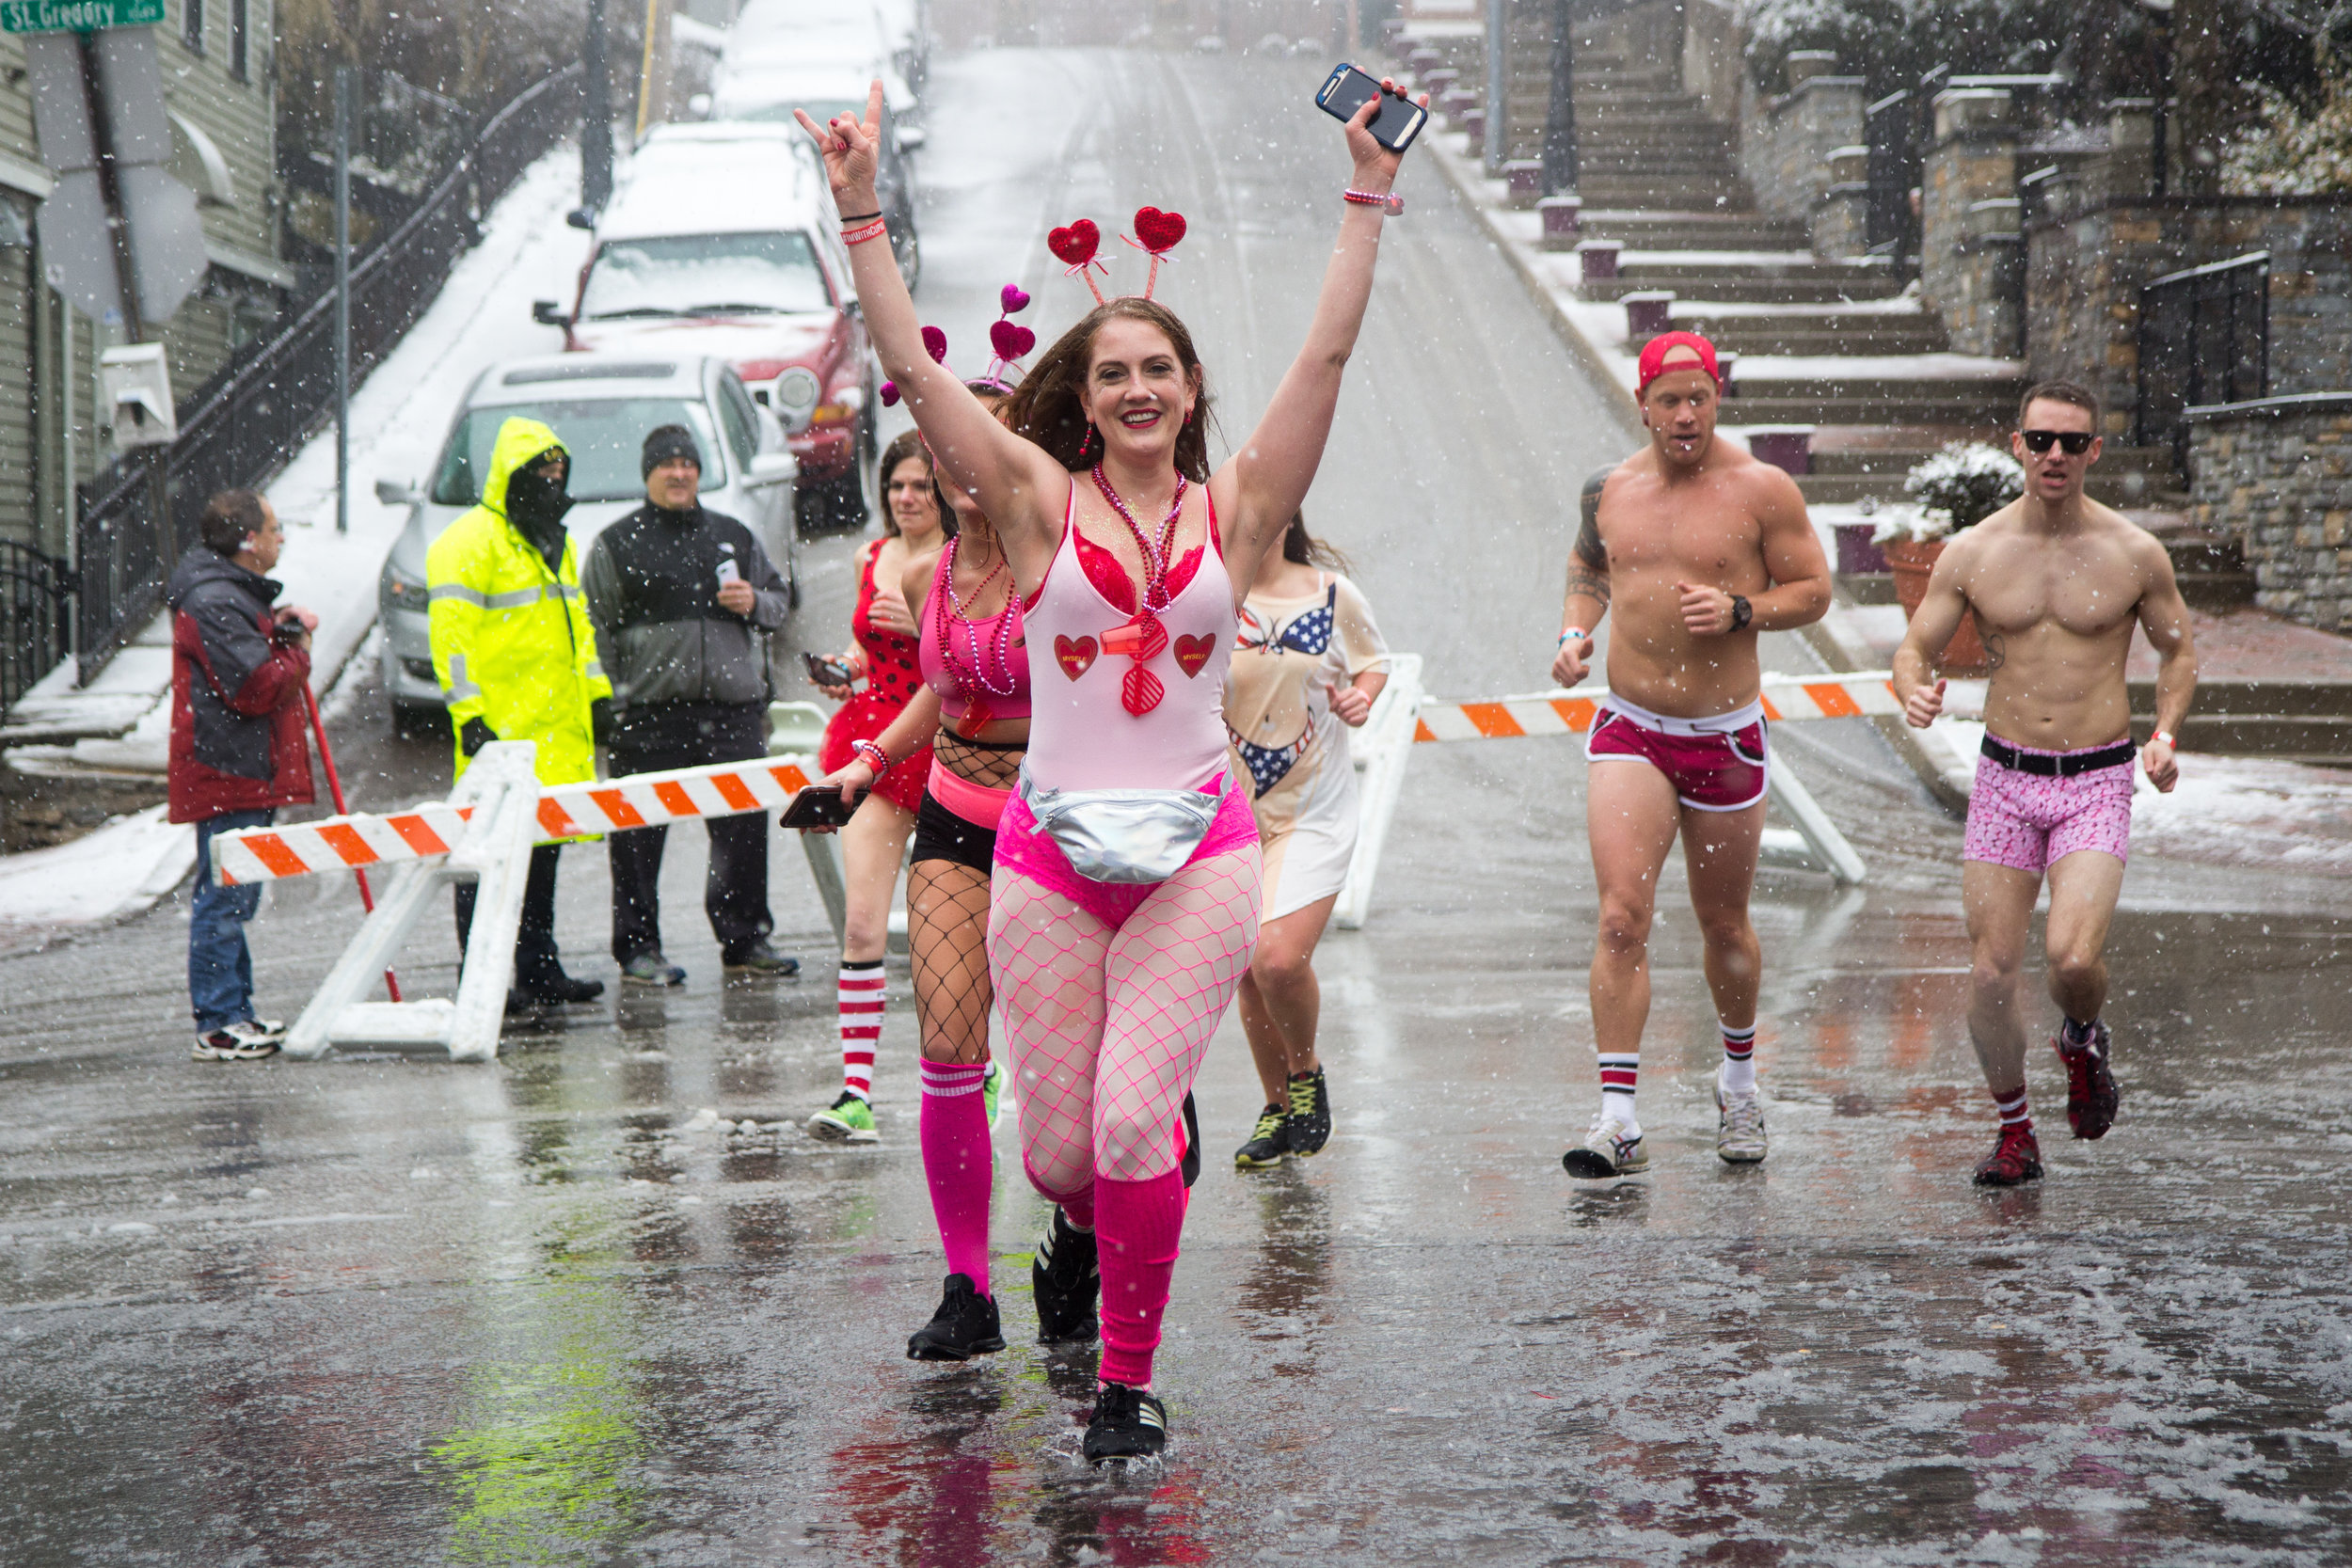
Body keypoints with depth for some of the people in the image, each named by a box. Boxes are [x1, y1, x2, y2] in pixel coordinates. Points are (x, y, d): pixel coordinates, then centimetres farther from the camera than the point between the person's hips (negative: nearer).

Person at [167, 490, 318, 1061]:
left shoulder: (234, 594, 17)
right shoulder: (213, 603, -18)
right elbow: (256, 687, -22)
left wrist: (277, 631, 7)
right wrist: (296, 649, -6)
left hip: (247, 773, 11)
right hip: (226, 775, -11)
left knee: (234, 899, 16)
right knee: (225, 899, -8)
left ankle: (236, 1013, 23)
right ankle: (218, 1027, -5)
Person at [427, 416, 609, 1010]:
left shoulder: (555, 542, 20)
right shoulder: (470, 543, -8)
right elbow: (451, 633, -13)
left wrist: (596, 692, 20)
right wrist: (469, 715, -18)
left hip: (557, 726, 8)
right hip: (500, 726, -8)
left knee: (543, 847, 12)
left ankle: (539, 972, 19)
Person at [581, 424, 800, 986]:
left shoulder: (734, 537, 16)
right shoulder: (616, 545, 4)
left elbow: (780, 597, 24)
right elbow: (595, 628, 2)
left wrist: (755, 604, 1)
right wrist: (610, 701, -5)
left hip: (733, 710, 4)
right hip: (651, 714, -3)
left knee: (744, 828, 6)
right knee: (639, 835, -2)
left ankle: (745, 941, 16)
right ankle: (638, 949, 5)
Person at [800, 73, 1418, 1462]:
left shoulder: (1233, 508, 5)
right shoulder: (1041, 501, 3)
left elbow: (1327, 359, 1)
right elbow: (915, 368, -4)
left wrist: (1369, 201, -3)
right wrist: (862, 211, -9)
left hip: (1197, 853, 0)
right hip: (1051, 855, 0)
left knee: (1132, 1126, -12)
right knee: (1060, 1151, 2)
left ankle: (1131, 1379, 8)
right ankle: (1088, 1222, 41)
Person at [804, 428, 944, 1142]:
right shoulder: (873, 557, 11)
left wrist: (926, 626, -22)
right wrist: (848, 668, 4)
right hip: (877, 747, 4)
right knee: (862, 922, -9)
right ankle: (855, 1092, -11)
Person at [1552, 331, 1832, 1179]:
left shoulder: (1761, 489, -5)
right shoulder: (1608, 490, 4)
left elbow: (1813, 590, -1)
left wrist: (1737, 610, -17)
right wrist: (1574, 634, 3)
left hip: (1726, 737, -1)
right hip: (1628, 732, 1)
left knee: (1724, 924, 13)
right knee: (1621, 920, -14)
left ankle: (1738, 1079, 38)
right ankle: (1617, 1116, -14)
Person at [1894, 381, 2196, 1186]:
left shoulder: (2134, 553, -3)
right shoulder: (1972, 552, -1)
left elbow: (2178, 650, 11)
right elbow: (1914, 647, 5)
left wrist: (2165, 734, -4)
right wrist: (1914, 691, -18)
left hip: (2098, 785, -2)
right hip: (2004, 779, 2)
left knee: (2074, 956, -20)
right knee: (1991, 972, -2)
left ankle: (2083, 1042, 16)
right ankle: (2014, 1134, 18)